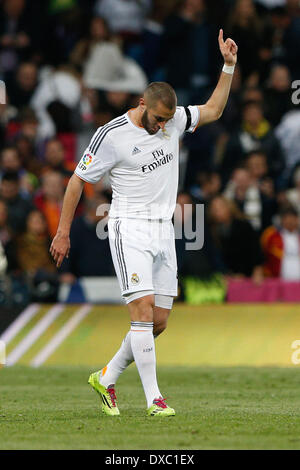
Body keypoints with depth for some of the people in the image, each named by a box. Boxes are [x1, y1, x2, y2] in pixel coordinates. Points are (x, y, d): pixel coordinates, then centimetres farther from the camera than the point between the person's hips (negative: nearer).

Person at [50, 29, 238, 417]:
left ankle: (106, 378, 21)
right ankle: (153, 398, -15)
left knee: (159, 320, 4)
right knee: (143, 307, -18)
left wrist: (229, 66, 10)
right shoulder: (112, 135, -11)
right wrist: (63, 232, -1)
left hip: (163, 231, 6)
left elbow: (213, 110, 20)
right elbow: (78, 180, -3)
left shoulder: (173, 120, 5)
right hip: (130, 228, -6)